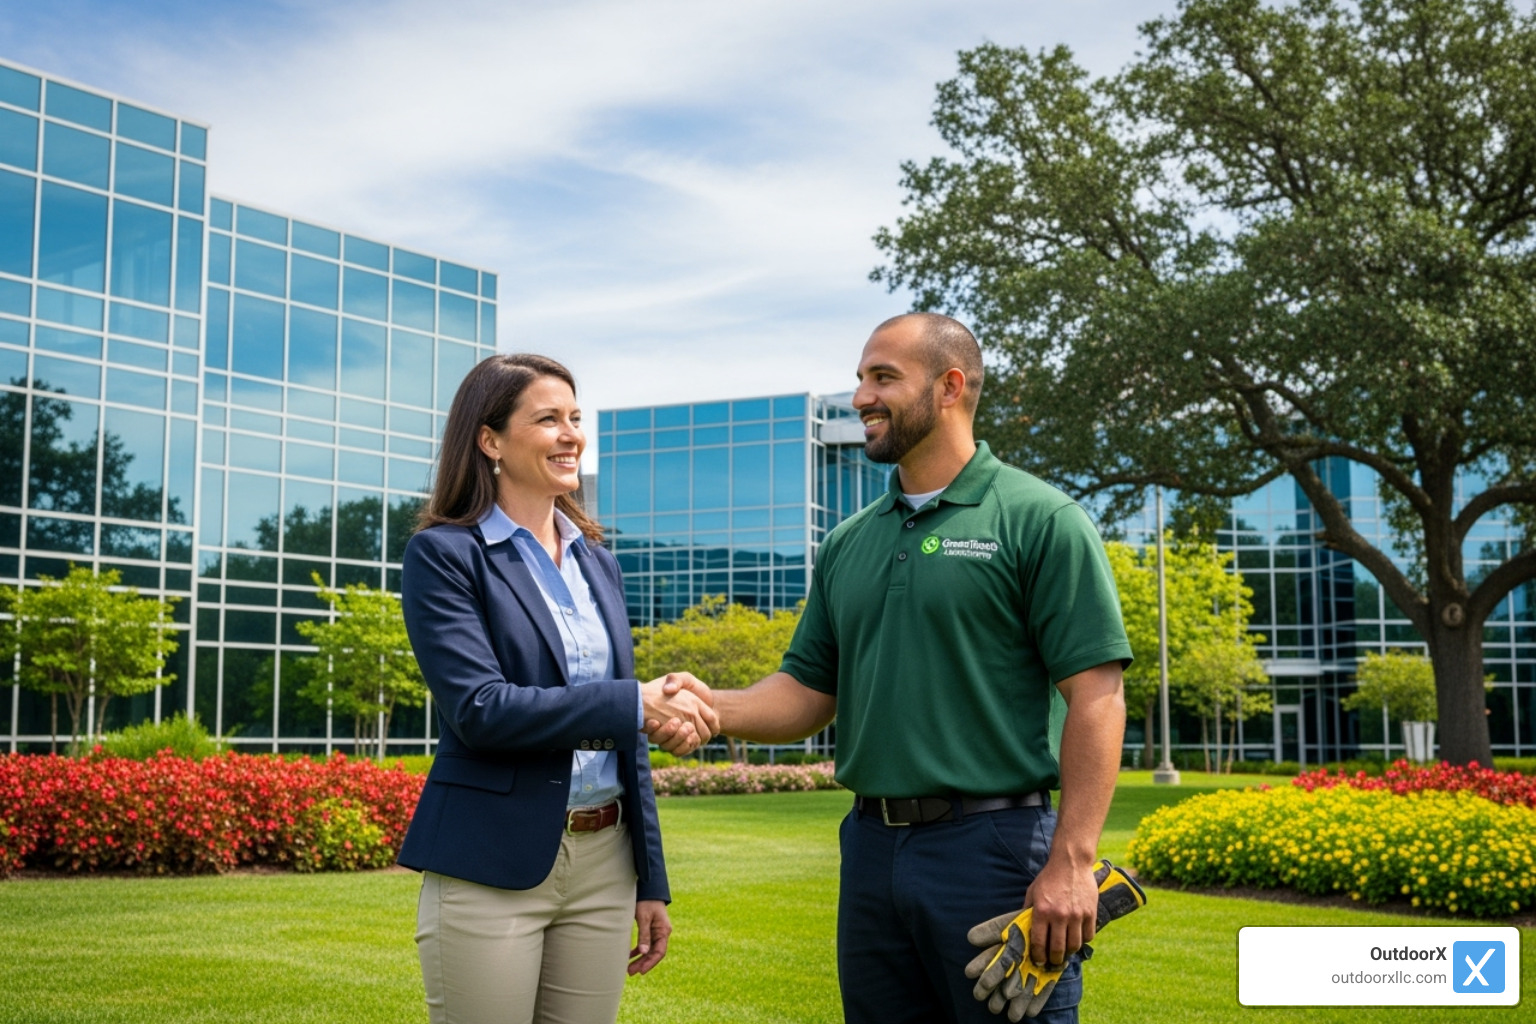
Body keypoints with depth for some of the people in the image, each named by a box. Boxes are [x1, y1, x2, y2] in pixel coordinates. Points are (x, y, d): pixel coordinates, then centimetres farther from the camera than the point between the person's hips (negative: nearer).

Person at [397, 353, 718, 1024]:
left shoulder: (596, 562, 12)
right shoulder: (443, 554, -6)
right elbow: (479, 710, -18)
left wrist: (650, 881, 13)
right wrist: (637, 703, -19)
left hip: (603, 865, 6)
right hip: (492, 869, -5)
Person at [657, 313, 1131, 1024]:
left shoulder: (1038, 519, -6)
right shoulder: (848, 544, 13)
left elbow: (1096, 697, -11)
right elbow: (809, 691, 13)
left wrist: (1071, 863, -18)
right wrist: (715, 707, -7)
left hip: (995, 845, -6)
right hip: (871, 850, 6)